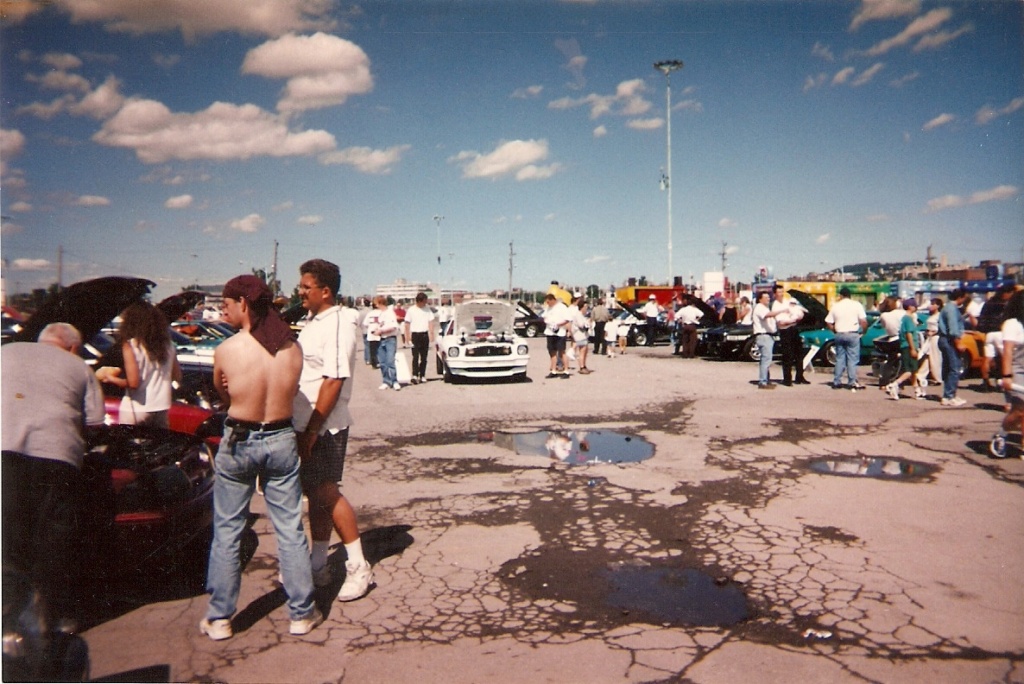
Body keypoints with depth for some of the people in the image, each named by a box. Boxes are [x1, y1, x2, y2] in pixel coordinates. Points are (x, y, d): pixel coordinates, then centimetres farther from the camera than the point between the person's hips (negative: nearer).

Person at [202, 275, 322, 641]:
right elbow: (286, 389, 4)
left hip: (238, 443, -2)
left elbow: (222, 394, 3)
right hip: (281, 441, 2)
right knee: (290, 530, 11)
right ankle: (302, 613, 20)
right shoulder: (292, 348, -7)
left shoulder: (226, 350, -13)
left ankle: (219, 618, 22)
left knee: (227, 532, 12)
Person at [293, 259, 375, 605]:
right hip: (306, 424, 8)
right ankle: (318, 566, 25)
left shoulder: (338, 327, -16)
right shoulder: (311, 322, 13)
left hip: (325, 427, -8)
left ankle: (359, 568, 10)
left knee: (327, 494, -3)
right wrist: (304, 430, 13)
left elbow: (333, 382, -22)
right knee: (315, 494, 13)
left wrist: (312, 431, -22)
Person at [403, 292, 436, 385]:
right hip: (415, 335, -3)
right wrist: (408, 338, -4)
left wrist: (432, 336, 0)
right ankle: (415, 376, -16)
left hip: (425, 335, 3)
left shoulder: (427, 309, 7)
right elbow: (407, 325, 0)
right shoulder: (411, 310, -1)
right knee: (415, 356, -10)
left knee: (424, 357, 6)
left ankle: (422, 376, 13)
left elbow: (431, 323, 8)